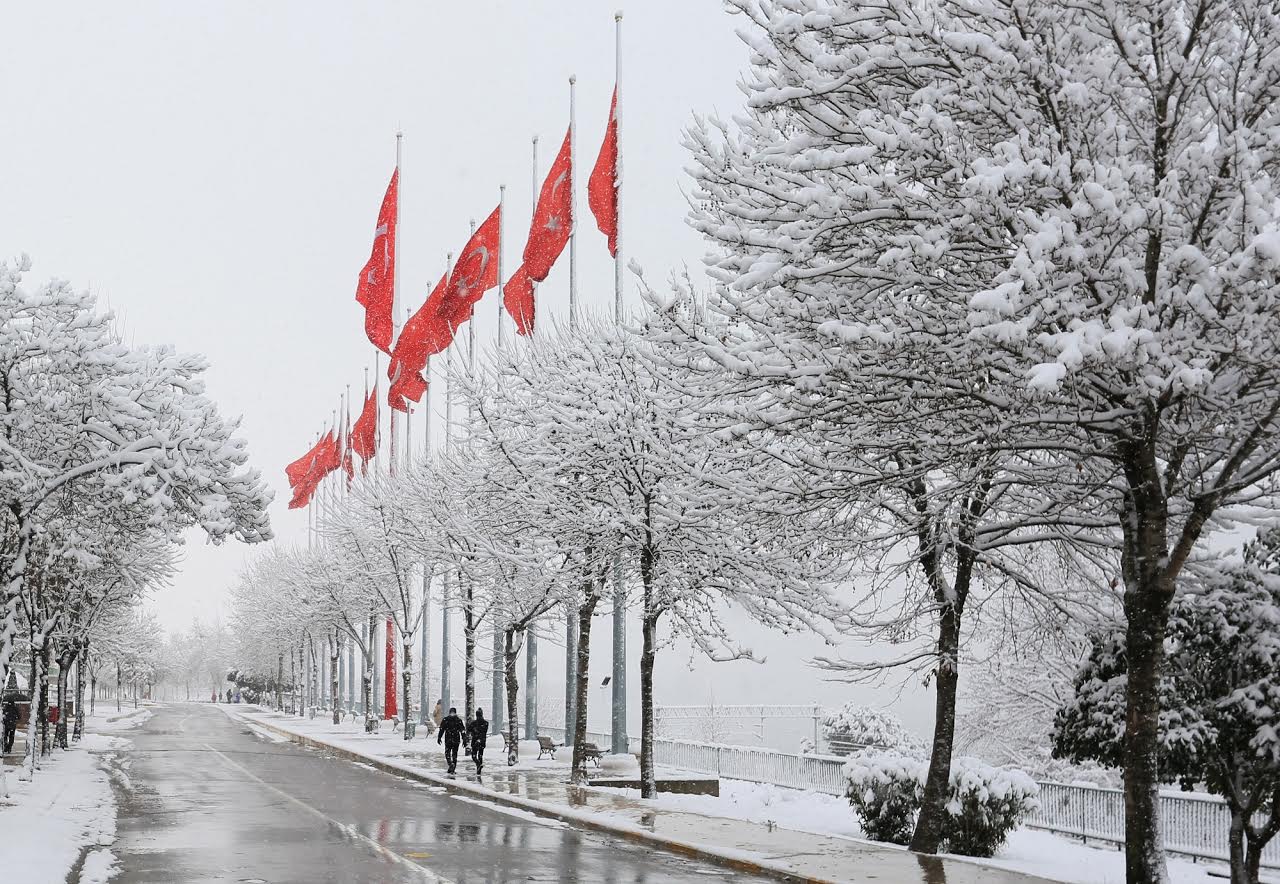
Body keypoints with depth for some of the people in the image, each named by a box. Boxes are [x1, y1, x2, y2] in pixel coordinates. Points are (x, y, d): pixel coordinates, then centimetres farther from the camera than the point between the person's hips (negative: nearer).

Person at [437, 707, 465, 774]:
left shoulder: (445, 719, -1)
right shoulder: (459, 720, 2)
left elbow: (441, 730, -2)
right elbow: (462, 731, 0)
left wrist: (439, 738, 4)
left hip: (448, 740, -1)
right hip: (456, 740, 1)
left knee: (447, 753, 8)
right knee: (454, 754, 10)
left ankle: (450, 763, -18)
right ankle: (453, 769, 9)